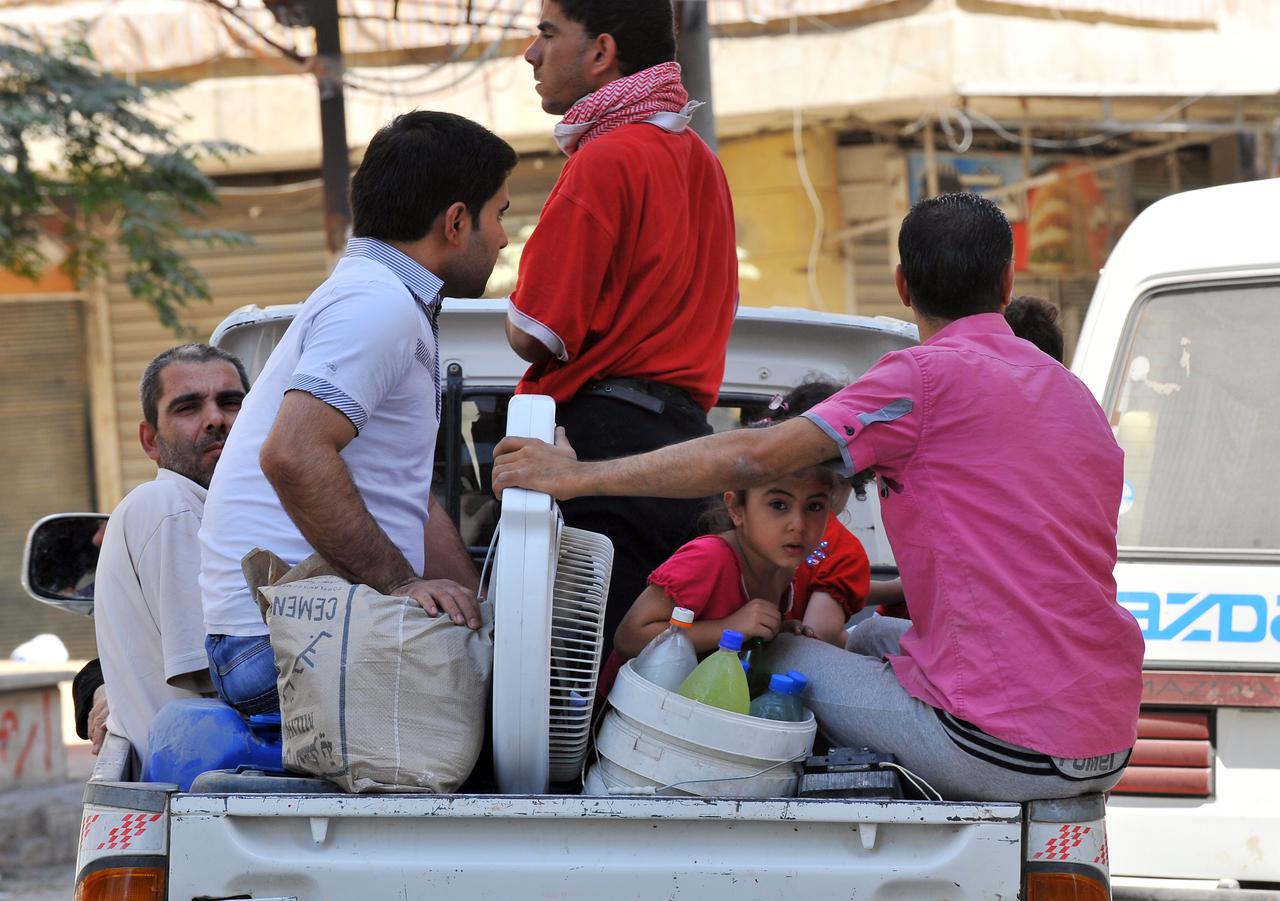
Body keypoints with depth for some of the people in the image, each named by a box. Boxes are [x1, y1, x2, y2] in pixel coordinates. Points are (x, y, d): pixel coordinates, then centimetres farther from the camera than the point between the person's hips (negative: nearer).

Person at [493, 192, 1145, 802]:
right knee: (872, 635, 28)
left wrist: (577, 476, -6)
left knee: (774, 657, 9)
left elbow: (753, 458, -13)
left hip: (1004, 750, -8)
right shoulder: (1072, 391, 16)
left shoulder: (931, 374, -8)